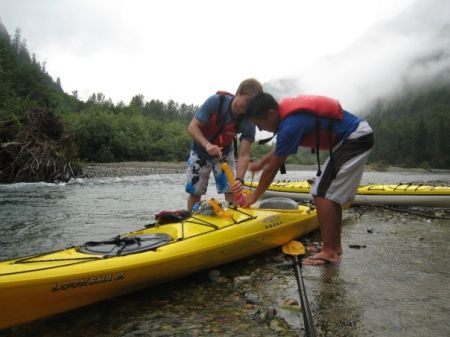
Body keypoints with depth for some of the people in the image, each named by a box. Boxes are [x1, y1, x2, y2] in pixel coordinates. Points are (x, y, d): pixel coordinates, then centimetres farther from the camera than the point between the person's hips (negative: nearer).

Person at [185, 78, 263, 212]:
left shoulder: (248, 121, -24)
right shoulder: (216, 101, -29)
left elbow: (244, 155, -28)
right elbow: (192, 127, -28)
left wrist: (239, 178, -44)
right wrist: (207, 145, -45)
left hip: (224, 153, 1)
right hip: (200, 151, -1)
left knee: (231, 190, -8)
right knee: (195, 192, 2)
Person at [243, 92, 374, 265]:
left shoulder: (290, 124, -25)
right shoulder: (286, 108, 2)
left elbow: (272, 168, -15)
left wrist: (255, 195, -4)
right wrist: (261, 162, 21)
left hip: (354, 139, -10)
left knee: (323, 194, -11)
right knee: (331, 194, 12)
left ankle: (329, 252, -7)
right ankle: (335, 246, 18)